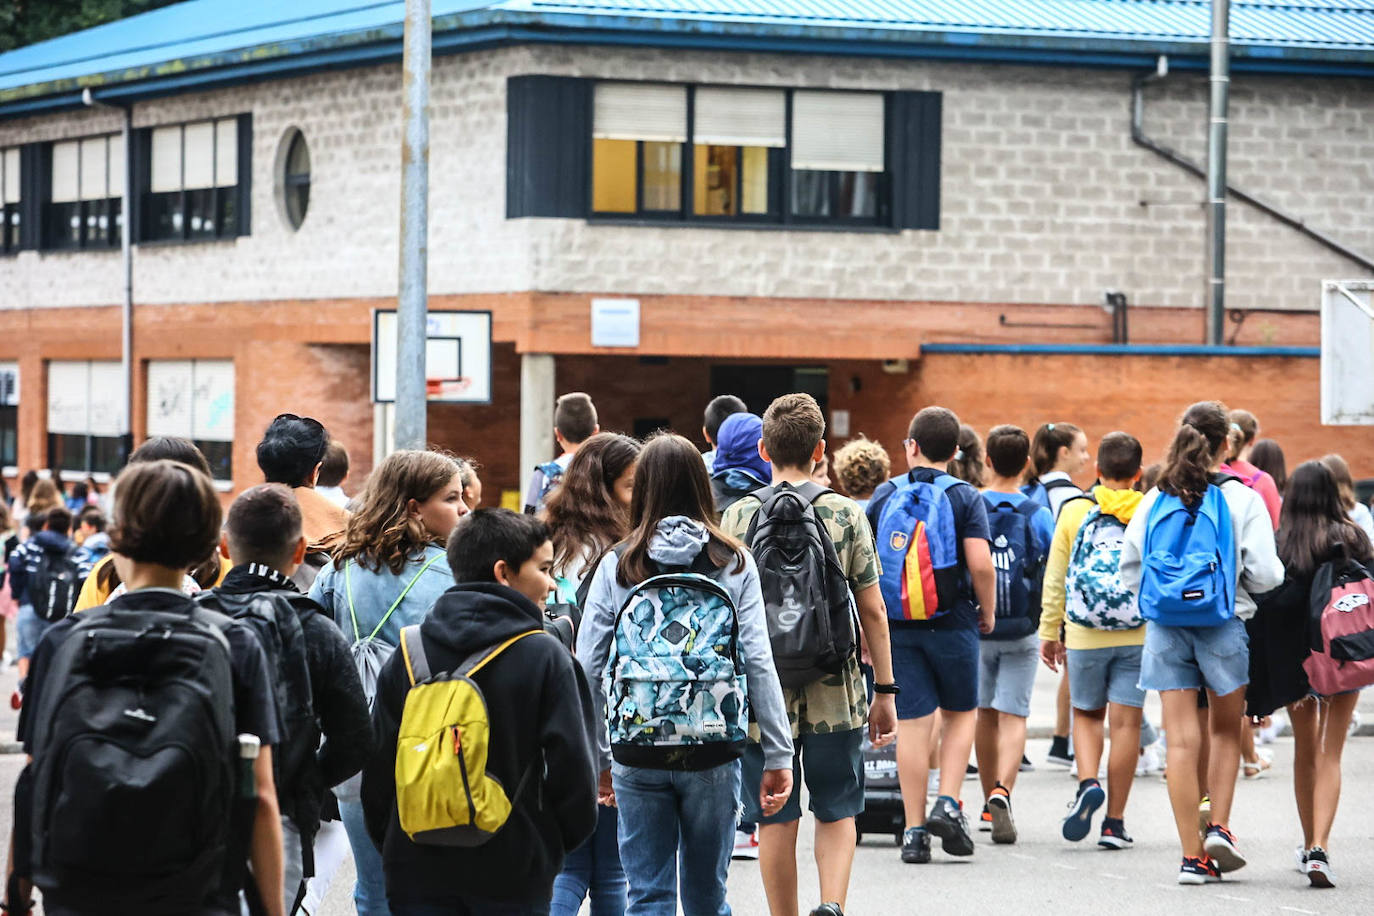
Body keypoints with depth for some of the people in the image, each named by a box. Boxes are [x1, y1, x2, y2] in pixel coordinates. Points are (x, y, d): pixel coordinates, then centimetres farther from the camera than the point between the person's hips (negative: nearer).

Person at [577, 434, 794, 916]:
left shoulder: (617, 566, 0)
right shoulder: (733, 563, 0)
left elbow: (589, 668, 0)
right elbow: (758, 663, -5)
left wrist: (596, 759, 9)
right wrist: (778, 755, -1)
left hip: (636, 752, 0)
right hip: (714, 751, 0)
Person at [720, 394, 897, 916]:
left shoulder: (739, 516, -2)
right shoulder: (846, 515, -2)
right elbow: (872, 610, 0)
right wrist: (885, 691, 8)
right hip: (834, 692, 0)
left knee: (776, 819, 8)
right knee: (837, 812, 10)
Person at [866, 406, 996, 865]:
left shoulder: (884, 495, 5)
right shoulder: (965, 497, -3)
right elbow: (981, 564, -14)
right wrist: (987, 611, 3)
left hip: (897, 625, 2)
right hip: (952, 623, -2)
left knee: (912, 723, 3)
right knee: (961, 713, 16)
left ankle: (914, 829, 3)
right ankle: (948, 803, 0)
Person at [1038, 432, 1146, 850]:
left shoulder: (1074, 512, 1)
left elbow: (1055, 579, 4)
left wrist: (1049, 633, 12)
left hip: (1084, 635, 1)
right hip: (1138, 635, -1)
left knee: (1087, 713, 18)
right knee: (1126, 721, 3)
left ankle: (1088, 782, -9)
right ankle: (1114, 822, 5)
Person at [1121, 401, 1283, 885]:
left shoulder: (1155, 500, 3)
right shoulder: (1241, 499, -7)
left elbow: (1129, 567, 8)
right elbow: (1265, 575, -9)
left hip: (1165, 627, 2)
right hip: (1223, 626, -2)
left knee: (1181, 739, 1)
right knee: (1226, 731, 18)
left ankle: (1193, 856, 0)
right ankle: (1219, 827, 5)